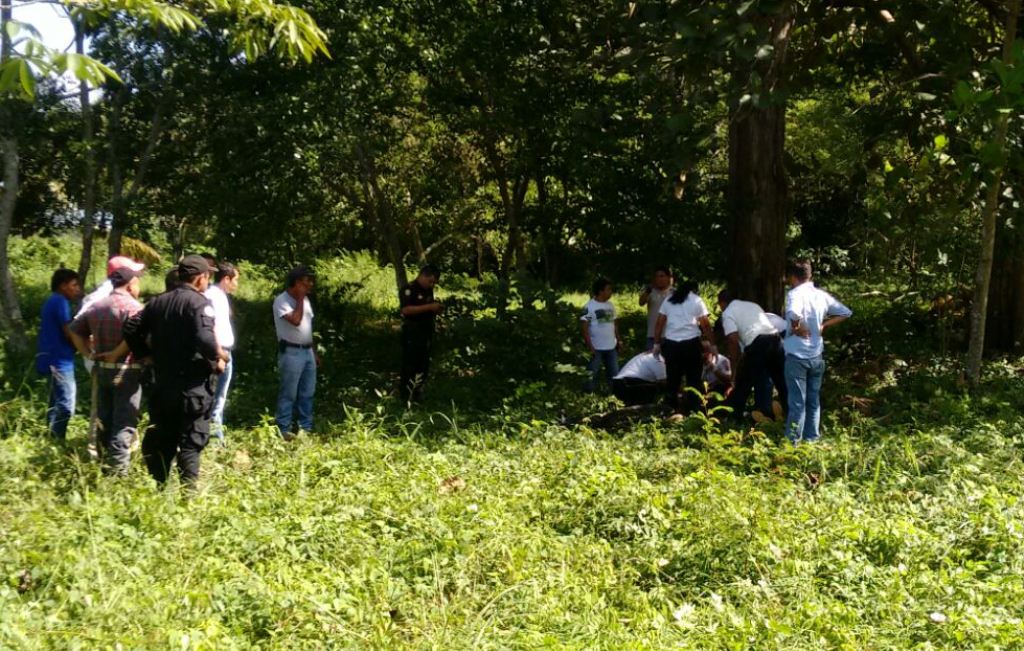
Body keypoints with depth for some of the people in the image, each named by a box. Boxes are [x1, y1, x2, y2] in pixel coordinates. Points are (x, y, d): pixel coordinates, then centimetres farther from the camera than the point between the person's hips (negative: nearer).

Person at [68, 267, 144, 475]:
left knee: (104, 421, 16)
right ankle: (118, 470, -6)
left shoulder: (96, 307, 11)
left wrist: (88, 353, 15)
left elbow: (75, 330, 16)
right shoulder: (133, 307, -14)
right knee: (124, 423, -3)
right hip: (127, 372, -7)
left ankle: (106, 464, 23)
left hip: (102, 370, 7)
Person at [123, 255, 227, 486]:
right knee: (191, 441, 0)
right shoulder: (199, 303, -12)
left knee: (162, 439, 15)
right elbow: (204, 338, -26)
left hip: (163, 384, 6)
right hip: (193, 385, -6)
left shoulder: (158, 302, 10)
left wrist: (144, 354, 16)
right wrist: (219, 357, -10)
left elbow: (131, 329, 8)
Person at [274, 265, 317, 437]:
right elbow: (295, 320, -26)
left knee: (307, 392, 11)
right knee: (289, 393, -3)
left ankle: (306, 427, 19)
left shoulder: (305, 299, 14)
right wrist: (300, 299, -16)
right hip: (291, 352, -8)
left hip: (307, 351, 8)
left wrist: (313, 350, 18)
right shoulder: (282, 300, -12)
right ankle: (283, 429, 4)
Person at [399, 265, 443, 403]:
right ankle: (406, 399, 2)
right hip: (412, 334, -9)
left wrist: (437, 310, 3)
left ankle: (418, 395, 23)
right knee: (410, 366, -5)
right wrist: (429, 307, -27)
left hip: (426, 333, 9)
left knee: (424, 366, 13)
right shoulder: (408, 289, -13)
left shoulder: (429, 291, 14)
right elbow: (406, 310, -25)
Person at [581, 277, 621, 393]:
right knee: (592, 375, 2)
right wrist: (590, 347, -18)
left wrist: (618, 340, 8)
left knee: (614, 374, 10)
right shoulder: (589, 306, -12)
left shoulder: (610, 305, 8)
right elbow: (585, 328, -14)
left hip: (612, 347, 6)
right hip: (596, 348, -6)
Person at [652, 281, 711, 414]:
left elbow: (659, 324, 10)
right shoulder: (696, 300, 5)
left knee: (673, 379, 9)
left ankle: (672, 410, 12)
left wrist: (657, 344, 15)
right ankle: (692, 410, 4)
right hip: (691, 343, -3)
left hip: (671, 343, 3)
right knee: (694, 379, 6)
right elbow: (706, 325, 1)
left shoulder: (668, 300, 13)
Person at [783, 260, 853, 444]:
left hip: (797, 355, -6)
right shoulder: (822, 295, 6)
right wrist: (824, 325, 7)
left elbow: (794, 313, -35)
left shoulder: (795, 294, -14)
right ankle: (812, 439, 19)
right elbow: (846, 312, 13)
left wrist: (796, 327, -17)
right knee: (813, 400, 13)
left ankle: (792, 441, 1)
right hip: (817, 355, 6)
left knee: (797, 401, -2)